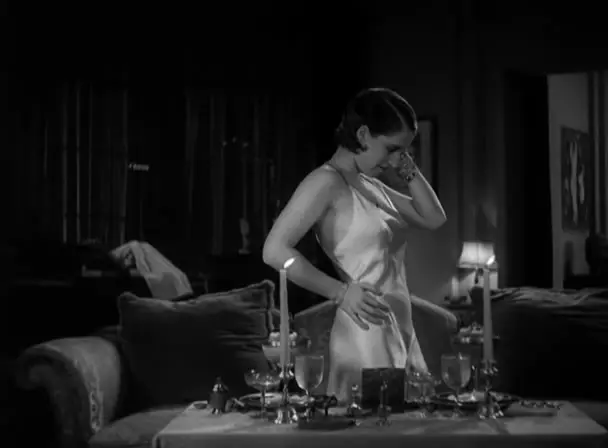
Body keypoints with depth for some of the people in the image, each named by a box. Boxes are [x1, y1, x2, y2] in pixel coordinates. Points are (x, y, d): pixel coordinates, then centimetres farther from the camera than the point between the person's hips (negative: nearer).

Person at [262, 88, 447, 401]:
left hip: (400, 331, 8)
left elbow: (434, 218, 18)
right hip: (365, 332, -8)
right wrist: (342, 292, -19)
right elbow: (276, 250, -19)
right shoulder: (327, 181, -10)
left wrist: (409, 171, 7)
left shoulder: (372, 185, 15)